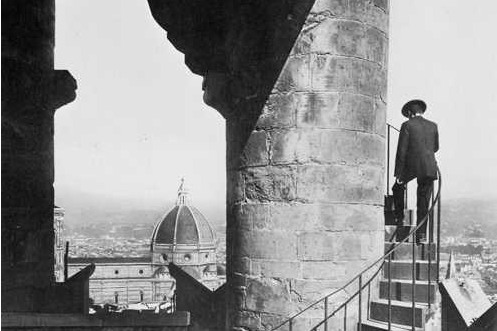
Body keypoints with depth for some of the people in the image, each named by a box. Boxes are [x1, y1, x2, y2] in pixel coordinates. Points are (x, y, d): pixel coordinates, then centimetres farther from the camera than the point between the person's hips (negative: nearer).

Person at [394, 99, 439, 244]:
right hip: (429, 167, 4)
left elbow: (401, 151, -7)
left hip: (412, 166, -4)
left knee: (398, 188, 23)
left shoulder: (407, 125, -3)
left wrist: (398, 174, -6)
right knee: (424, 203, 6)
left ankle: (400, 216, 16)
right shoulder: (433, 126, 10)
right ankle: (421, 234, 5)